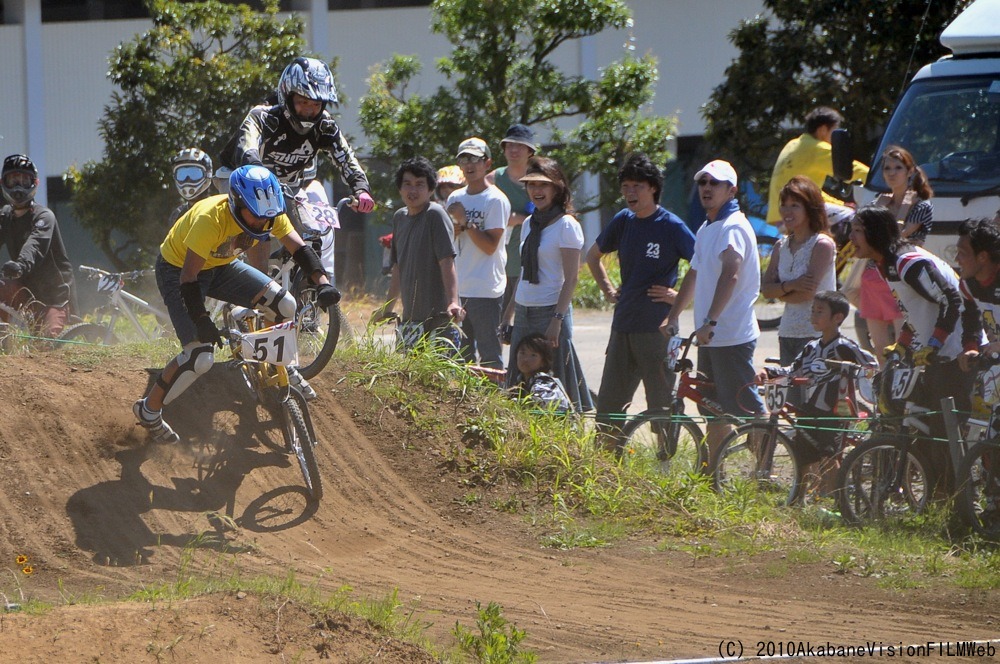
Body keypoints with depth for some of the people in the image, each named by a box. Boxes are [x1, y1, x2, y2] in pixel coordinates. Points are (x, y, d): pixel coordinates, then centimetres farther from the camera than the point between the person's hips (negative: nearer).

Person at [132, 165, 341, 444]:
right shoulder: (210, 219, -38)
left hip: (220, 266, 6)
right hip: (178, 270, -6)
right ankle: (149, 410, 0)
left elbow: (299, 249, -19)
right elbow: (188, 277, -35)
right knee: (200, 357, -20)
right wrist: (202, 321, -41)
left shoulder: (270, 212, -21)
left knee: (284, 305, -11)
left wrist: (323, 283, -35)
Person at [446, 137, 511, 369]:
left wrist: (465, 221, -14)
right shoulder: (455, 199, 13)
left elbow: (490, 246, -13)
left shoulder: (495, 200, -8)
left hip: (486, 291, -7)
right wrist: (457, 226, -7)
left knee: (489, 355, -6)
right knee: (461, 354, 11)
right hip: (458, 289, 7)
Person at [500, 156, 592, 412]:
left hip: (551, 311, -7)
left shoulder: (566, 225, -8)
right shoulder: (529, 224, 14)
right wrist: (509, 312, 17)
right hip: (524, 312, 8)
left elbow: (571, 278, -12)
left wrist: (557, 320, -19)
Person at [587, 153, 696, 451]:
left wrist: (679, 295, -9)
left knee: (662, 404, -2)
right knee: (608, 403, 7)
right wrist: (608, 289, 18)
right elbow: (593, 255, 28)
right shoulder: (623, 221, 9)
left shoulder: (671, 226, -8)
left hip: (657, 327, -6)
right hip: (623, 325, 6)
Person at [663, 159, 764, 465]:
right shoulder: (706, 230, 16)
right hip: (710, 336, 10)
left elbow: (730, 276, -28)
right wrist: (673, 317, 26)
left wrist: (711, 321, -36)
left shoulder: (733, 227, -14)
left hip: (733, 334, -9)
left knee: (747, 409, -8)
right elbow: (694, 276, 28)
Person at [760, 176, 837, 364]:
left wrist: (779, 292, 2)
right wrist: (790, 286, -14)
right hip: (787, 333, 7)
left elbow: (808, 292, -15)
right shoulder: (782, 246, 14)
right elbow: (765, 289, 5)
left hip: (815, 333, -7)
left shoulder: (822, 244, -7)